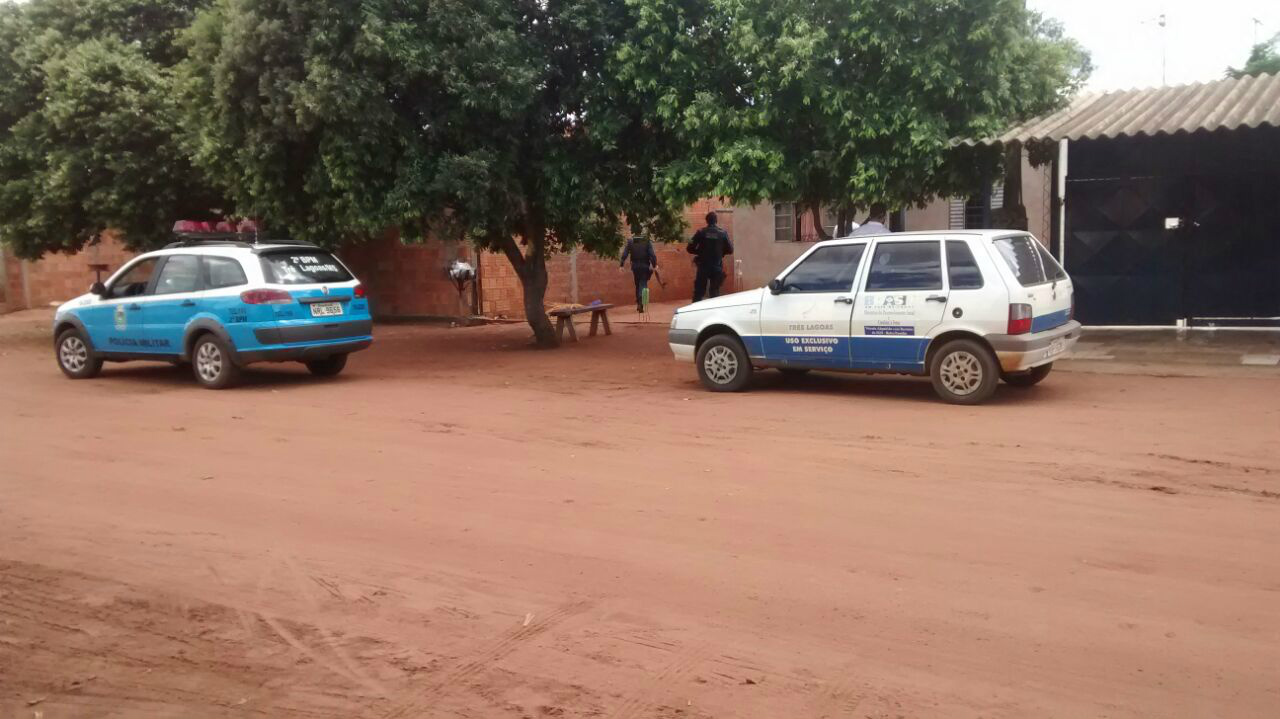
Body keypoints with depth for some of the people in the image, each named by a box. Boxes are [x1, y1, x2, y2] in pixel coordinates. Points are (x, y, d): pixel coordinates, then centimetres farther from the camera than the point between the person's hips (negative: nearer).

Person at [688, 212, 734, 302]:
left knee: (698, 292, 6)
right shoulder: (723, 233, -3)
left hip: (703, 266, 0)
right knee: (715, 292, 10)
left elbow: (690, 248, -4)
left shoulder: (701, 232, -3)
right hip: (717, 267, 0)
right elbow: (730, 250, 0)